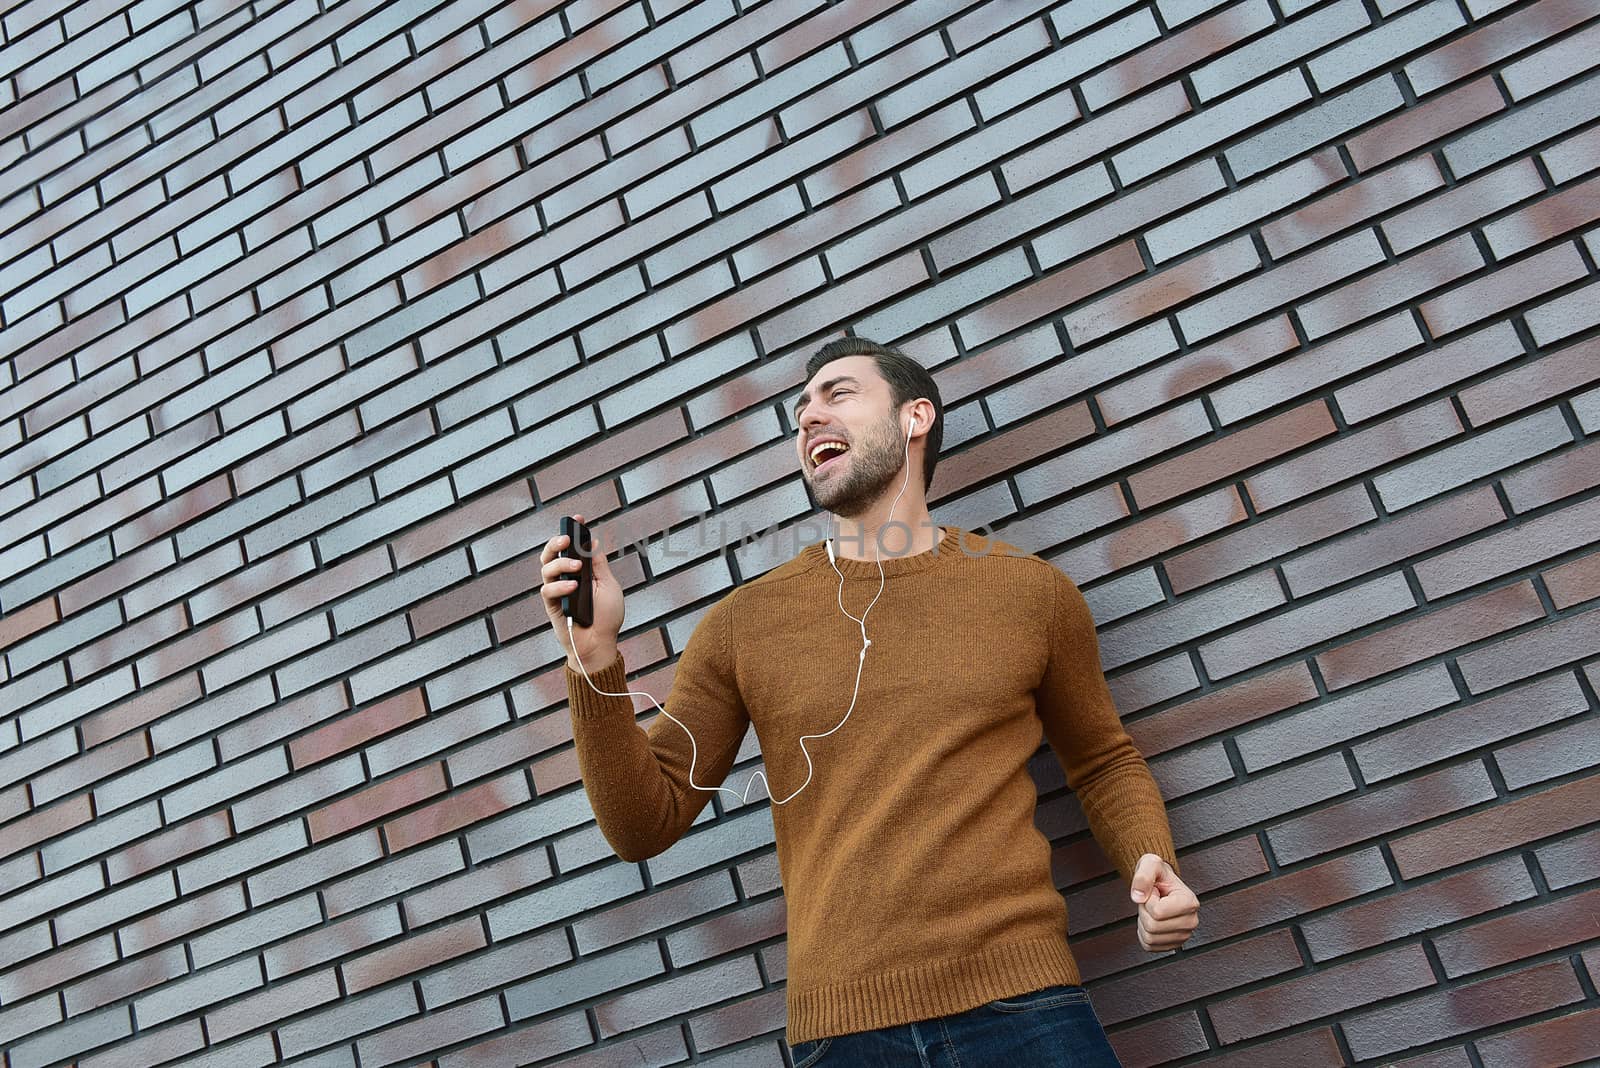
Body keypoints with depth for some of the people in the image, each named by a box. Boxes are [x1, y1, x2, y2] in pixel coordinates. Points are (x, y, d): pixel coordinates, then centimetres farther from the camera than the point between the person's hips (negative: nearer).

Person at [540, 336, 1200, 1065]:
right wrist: (596, 661, -9)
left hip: (1021, 1003, 0)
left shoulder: (1030, 591, 4)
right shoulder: (742, 624, 4)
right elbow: (644, 825, 4)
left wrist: (1151, 867, -2)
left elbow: (1104, 763, 16)